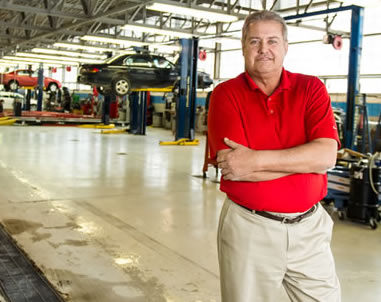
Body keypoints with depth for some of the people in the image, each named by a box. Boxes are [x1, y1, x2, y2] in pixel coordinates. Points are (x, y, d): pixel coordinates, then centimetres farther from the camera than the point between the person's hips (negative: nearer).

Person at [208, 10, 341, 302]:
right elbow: (232, 165, -18)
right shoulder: (226, 94, -5)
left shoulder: (311, 89, -1)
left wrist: (256, 160, -21)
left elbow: (327, 155, -14)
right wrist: (306, 156, -14)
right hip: (249, 227, -1)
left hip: (309, 226, 2)